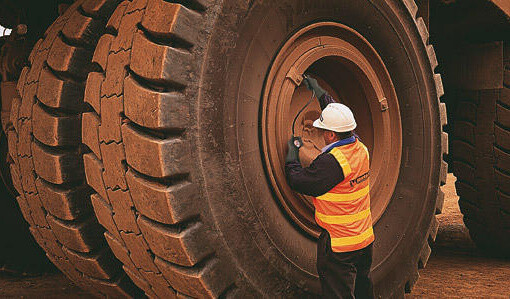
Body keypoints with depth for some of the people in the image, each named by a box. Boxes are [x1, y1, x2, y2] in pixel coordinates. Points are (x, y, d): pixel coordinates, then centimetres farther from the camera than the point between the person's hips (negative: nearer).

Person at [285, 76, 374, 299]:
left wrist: (292, 154, 3)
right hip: (365, 240, 8)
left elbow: (299, 182, -14)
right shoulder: (360, 149, 3)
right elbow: (340, 118, 19)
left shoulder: (331, 161, -23)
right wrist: (319, 93, 27)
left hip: (339, 247, -8)